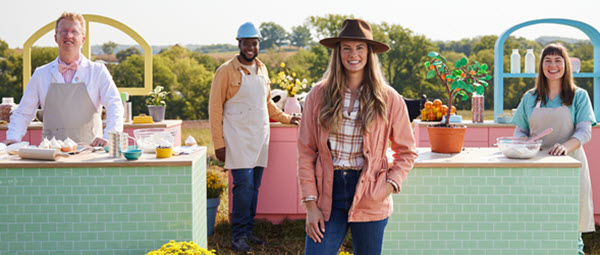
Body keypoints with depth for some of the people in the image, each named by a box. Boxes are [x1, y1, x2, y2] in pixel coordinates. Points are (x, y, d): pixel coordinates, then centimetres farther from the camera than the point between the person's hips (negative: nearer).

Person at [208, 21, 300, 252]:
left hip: (260, 137, 6)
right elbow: (215, 108, -5)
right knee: (244, 185, -12)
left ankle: (247, 231, 15)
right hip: (238, 139, -6)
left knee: (254, 186, 7)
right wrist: (218, 143, -10)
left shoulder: (262, 70, 14)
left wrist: (286, 118, 30)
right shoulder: (227, 71, -5)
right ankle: (239, 236, -5)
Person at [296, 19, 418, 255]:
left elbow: (406, 151, 9)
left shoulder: (389, 99, 0)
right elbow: (305, 152, 3)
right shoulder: (318, 95, 1)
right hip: (327, 196, 0)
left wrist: (391, 184, -8)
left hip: (369, 202, 0)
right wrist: (310, 203, -3)